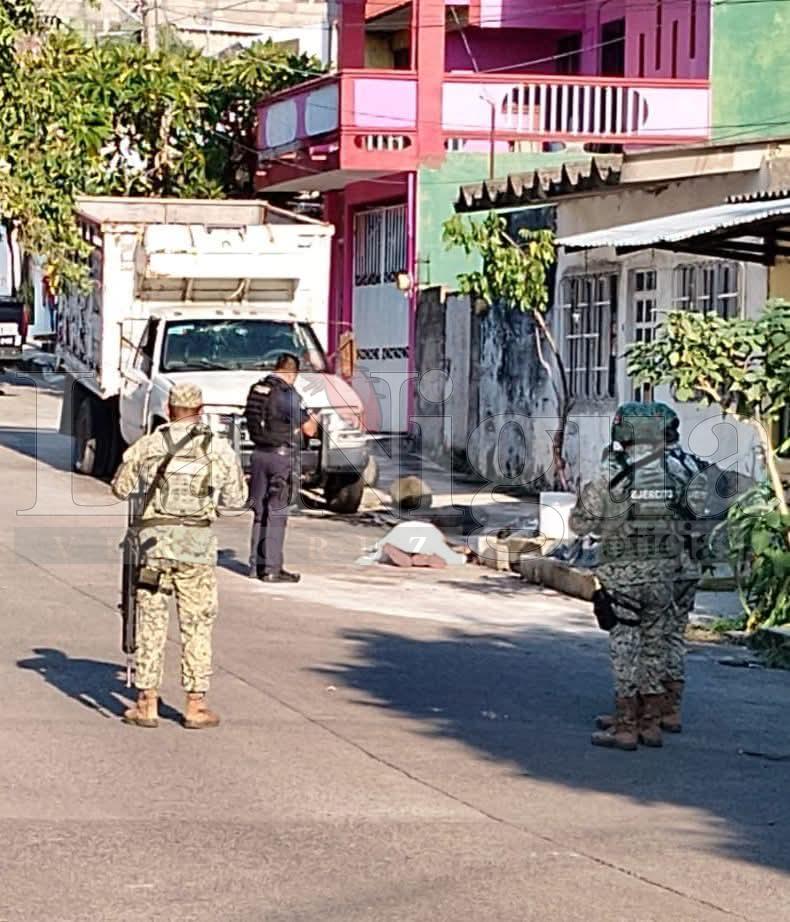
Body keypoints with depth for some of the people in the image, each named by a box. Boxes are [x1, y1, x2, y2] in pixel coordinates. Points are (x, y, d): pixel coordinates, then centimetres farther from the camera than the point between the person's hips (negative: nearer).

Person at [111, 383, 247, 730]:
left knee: (151, 622, 7)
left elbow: (120, 488, 13)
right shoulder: (218, 448, 1)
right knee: (196, 624, 6)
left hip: (154, 540, 1)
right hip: (197, 544, -1)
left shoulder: (147, 445, 2)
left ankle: (147, 703, 9)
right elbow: (237, 498, 8)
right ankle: (195, 705, 7)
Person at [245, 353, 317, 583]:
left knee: (260, 512, 14)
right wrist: (311, 419, 11)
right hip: (281, 456, -7)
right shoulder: (287, 394, -16)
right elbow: (309, 429, -14)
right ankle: (272, 570, -1)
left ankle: (256, 565, 18)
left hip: (259, 454, 7)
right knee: (276, 514, -3)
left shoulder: (257, 389, 6)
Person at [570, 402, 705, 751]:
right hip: (665, 574, 3)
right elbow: (695, 517, 3)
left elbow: (580, 522, -5)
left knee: (625, 648, 3)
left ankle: (626, 727, 4)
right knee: (655, 647, 14)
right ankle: (651, 722, 18)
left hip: (622, 575, -3)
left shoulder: (611, 474, -11)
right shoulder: (681, 473, -1)